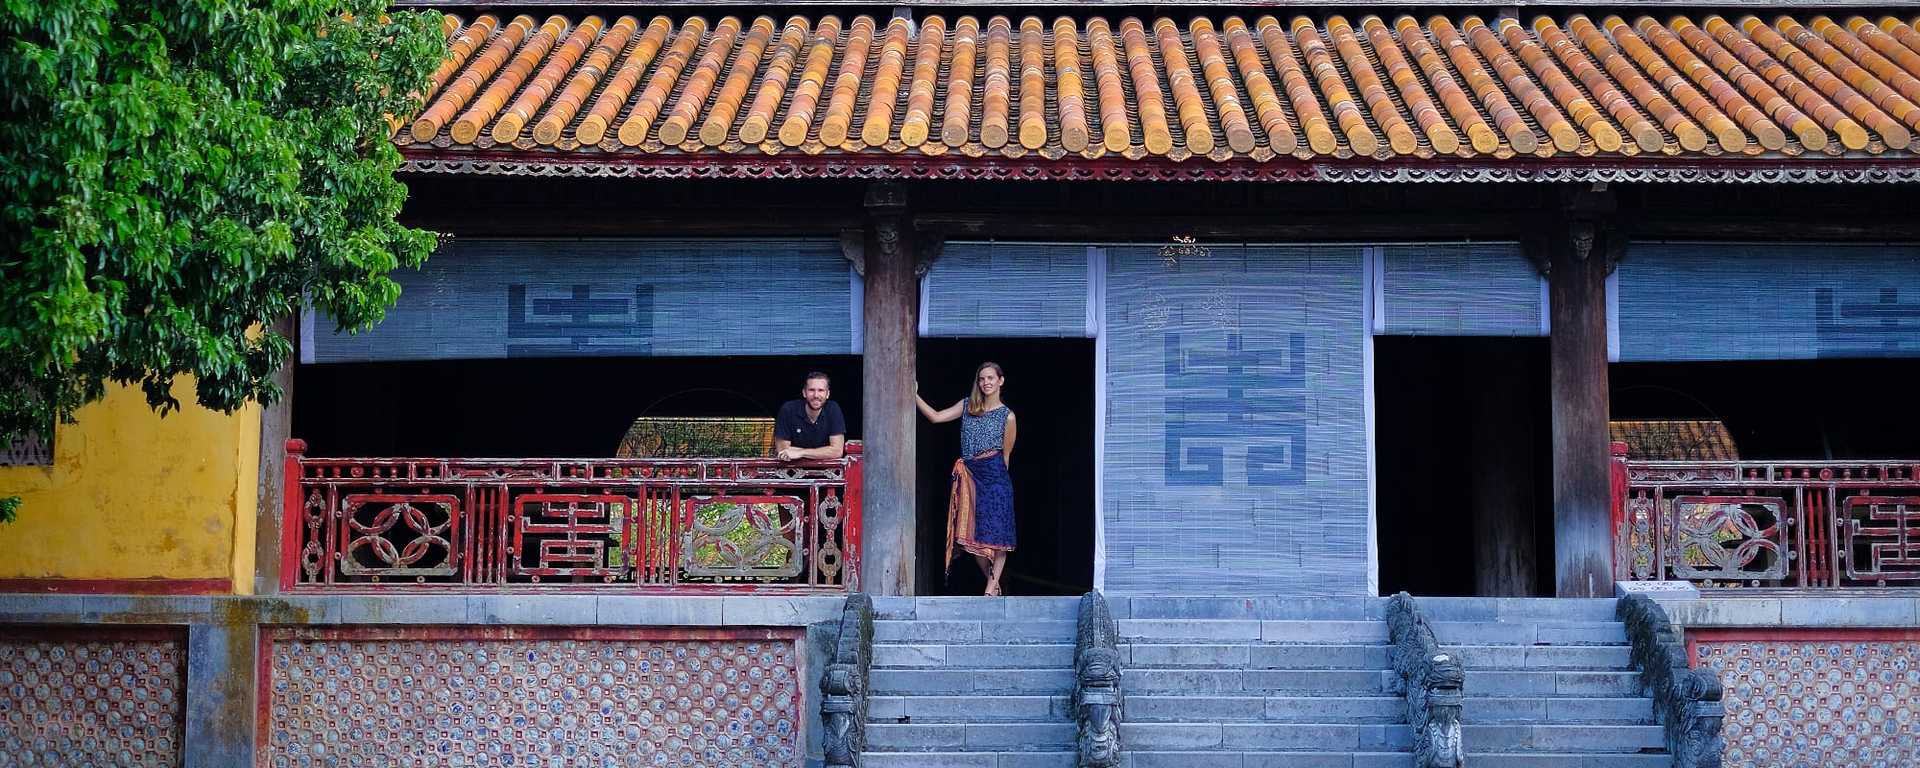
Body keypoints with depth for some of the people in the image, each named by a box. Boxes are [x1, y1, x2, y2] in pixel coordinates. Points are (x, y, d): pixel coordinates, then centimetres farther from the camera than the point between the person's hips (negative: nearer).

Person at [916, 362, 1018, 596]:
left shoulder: (1007, 416, 2)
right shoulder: (967, 406, 11)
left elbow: (1005, 456, 6)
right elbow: (935, 417, 4)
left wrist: (997, 475, 7)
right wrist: (914, 395, -6)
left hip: (994, 474, -4)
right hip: (969, 475, 4)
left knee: (996, 532, -6)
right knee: (971, 534, 1)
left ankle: (992, 587, -1)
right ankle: (993, 582, 15)